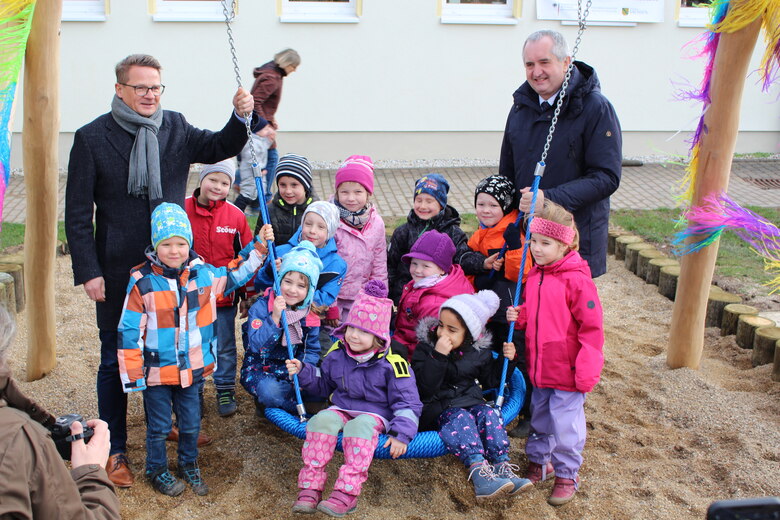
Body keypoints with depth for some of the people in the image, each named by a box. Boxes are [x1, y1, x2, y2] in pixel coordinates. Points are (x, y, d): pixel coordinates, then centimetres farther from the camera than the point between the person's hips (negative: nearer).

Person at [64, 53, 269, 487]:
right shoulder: (92, 138, -9)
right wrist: (88, 271, -11)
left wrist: (241, 117, -18)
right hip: (118, 270, -3)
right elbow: (78, 213, -7)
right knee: (116, 359, 8)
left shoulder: (176, 127, 2)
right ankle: (115, 449, 23)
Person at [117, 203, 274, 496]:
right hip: (156, 372, -3)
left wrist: (259, 250, 9)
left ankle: (189, 465, 42)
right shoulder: (142, 282, -15)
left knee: (191, 424, 18)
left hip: (192, 369, 3)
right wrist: (133, 375, -11)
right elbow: (129, 331, -11)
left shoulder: (202, 273, -4)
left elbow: (234, 276, 16)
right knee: (159, 426, 13)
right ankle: (157, 470, 36)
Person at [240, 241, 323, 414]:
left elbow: (312, 351, 2)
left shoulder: (310, 316, 0)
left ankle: (269, 403, -2)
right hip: (259, 370, -4)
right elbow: (255, 345, -23)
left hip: (290, 371, 4)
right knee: (270, 391, -37)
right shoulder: (261, 307, -13)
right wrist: (274, 318, -34)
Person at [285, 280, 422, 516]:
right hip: (341, 408, 4)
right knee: (323, 420, -28)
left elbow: (407, 404, -8)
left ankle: (346, 492, -39)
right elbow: (323, 383, 20)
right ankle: (310, 486, -27)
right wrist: (302, 371, 3)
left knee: (360, 426, -37)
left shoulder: (391, 364, -11)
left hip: (374, 414, -4)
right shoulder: (337, 355, 3)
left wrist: (401, 434, -19)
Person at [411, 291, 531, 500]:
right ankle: (479, 473, -49)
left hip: (471, 401, 4)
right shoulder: (425, 347, -6)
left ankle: (503, 467, -33)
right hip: (437, 408, -4)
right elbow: (423, 387, -18)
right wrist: (438, 356, -27)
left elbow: (491, 380, 15)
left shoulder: (479, 351, 5)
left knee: (488, 414, -25)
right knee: (460, 418, -32)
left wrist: (507, 360, 0)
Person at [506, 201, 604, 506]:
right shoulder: (534, 276, 5)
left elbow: (592, 326, -17)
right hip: (539, 367, 7)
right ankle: (539, 462, 40)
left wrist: (586, 369, -18)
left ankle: (566, 475, 22)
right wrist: (518, 316, -3)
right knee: (539, 419, 21)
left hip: (568, 371, -7)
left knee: (565, 425, 4)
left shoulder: (577, 280, -19)